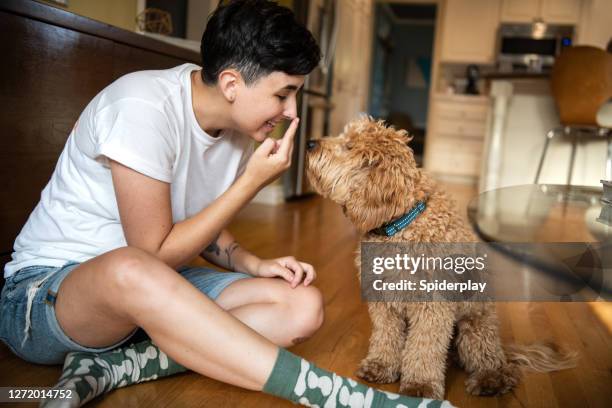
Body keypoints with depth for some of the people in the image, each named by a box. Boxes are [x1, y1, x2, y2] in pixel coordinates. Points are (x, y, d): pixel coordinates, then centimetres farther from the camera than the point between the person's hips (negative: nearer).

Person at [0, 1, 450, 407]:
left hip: (154, 288, 7)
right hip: (43, 290, -6)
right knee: (130, 272, -43)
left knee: (303, 305, -13)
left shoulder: (239, 130, -1)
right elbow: (151, 255, -22)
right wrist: (252, 182, -22)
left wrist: (253, 265, -9)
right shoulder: (143, 108, -23)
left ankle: (105, 366, -20)